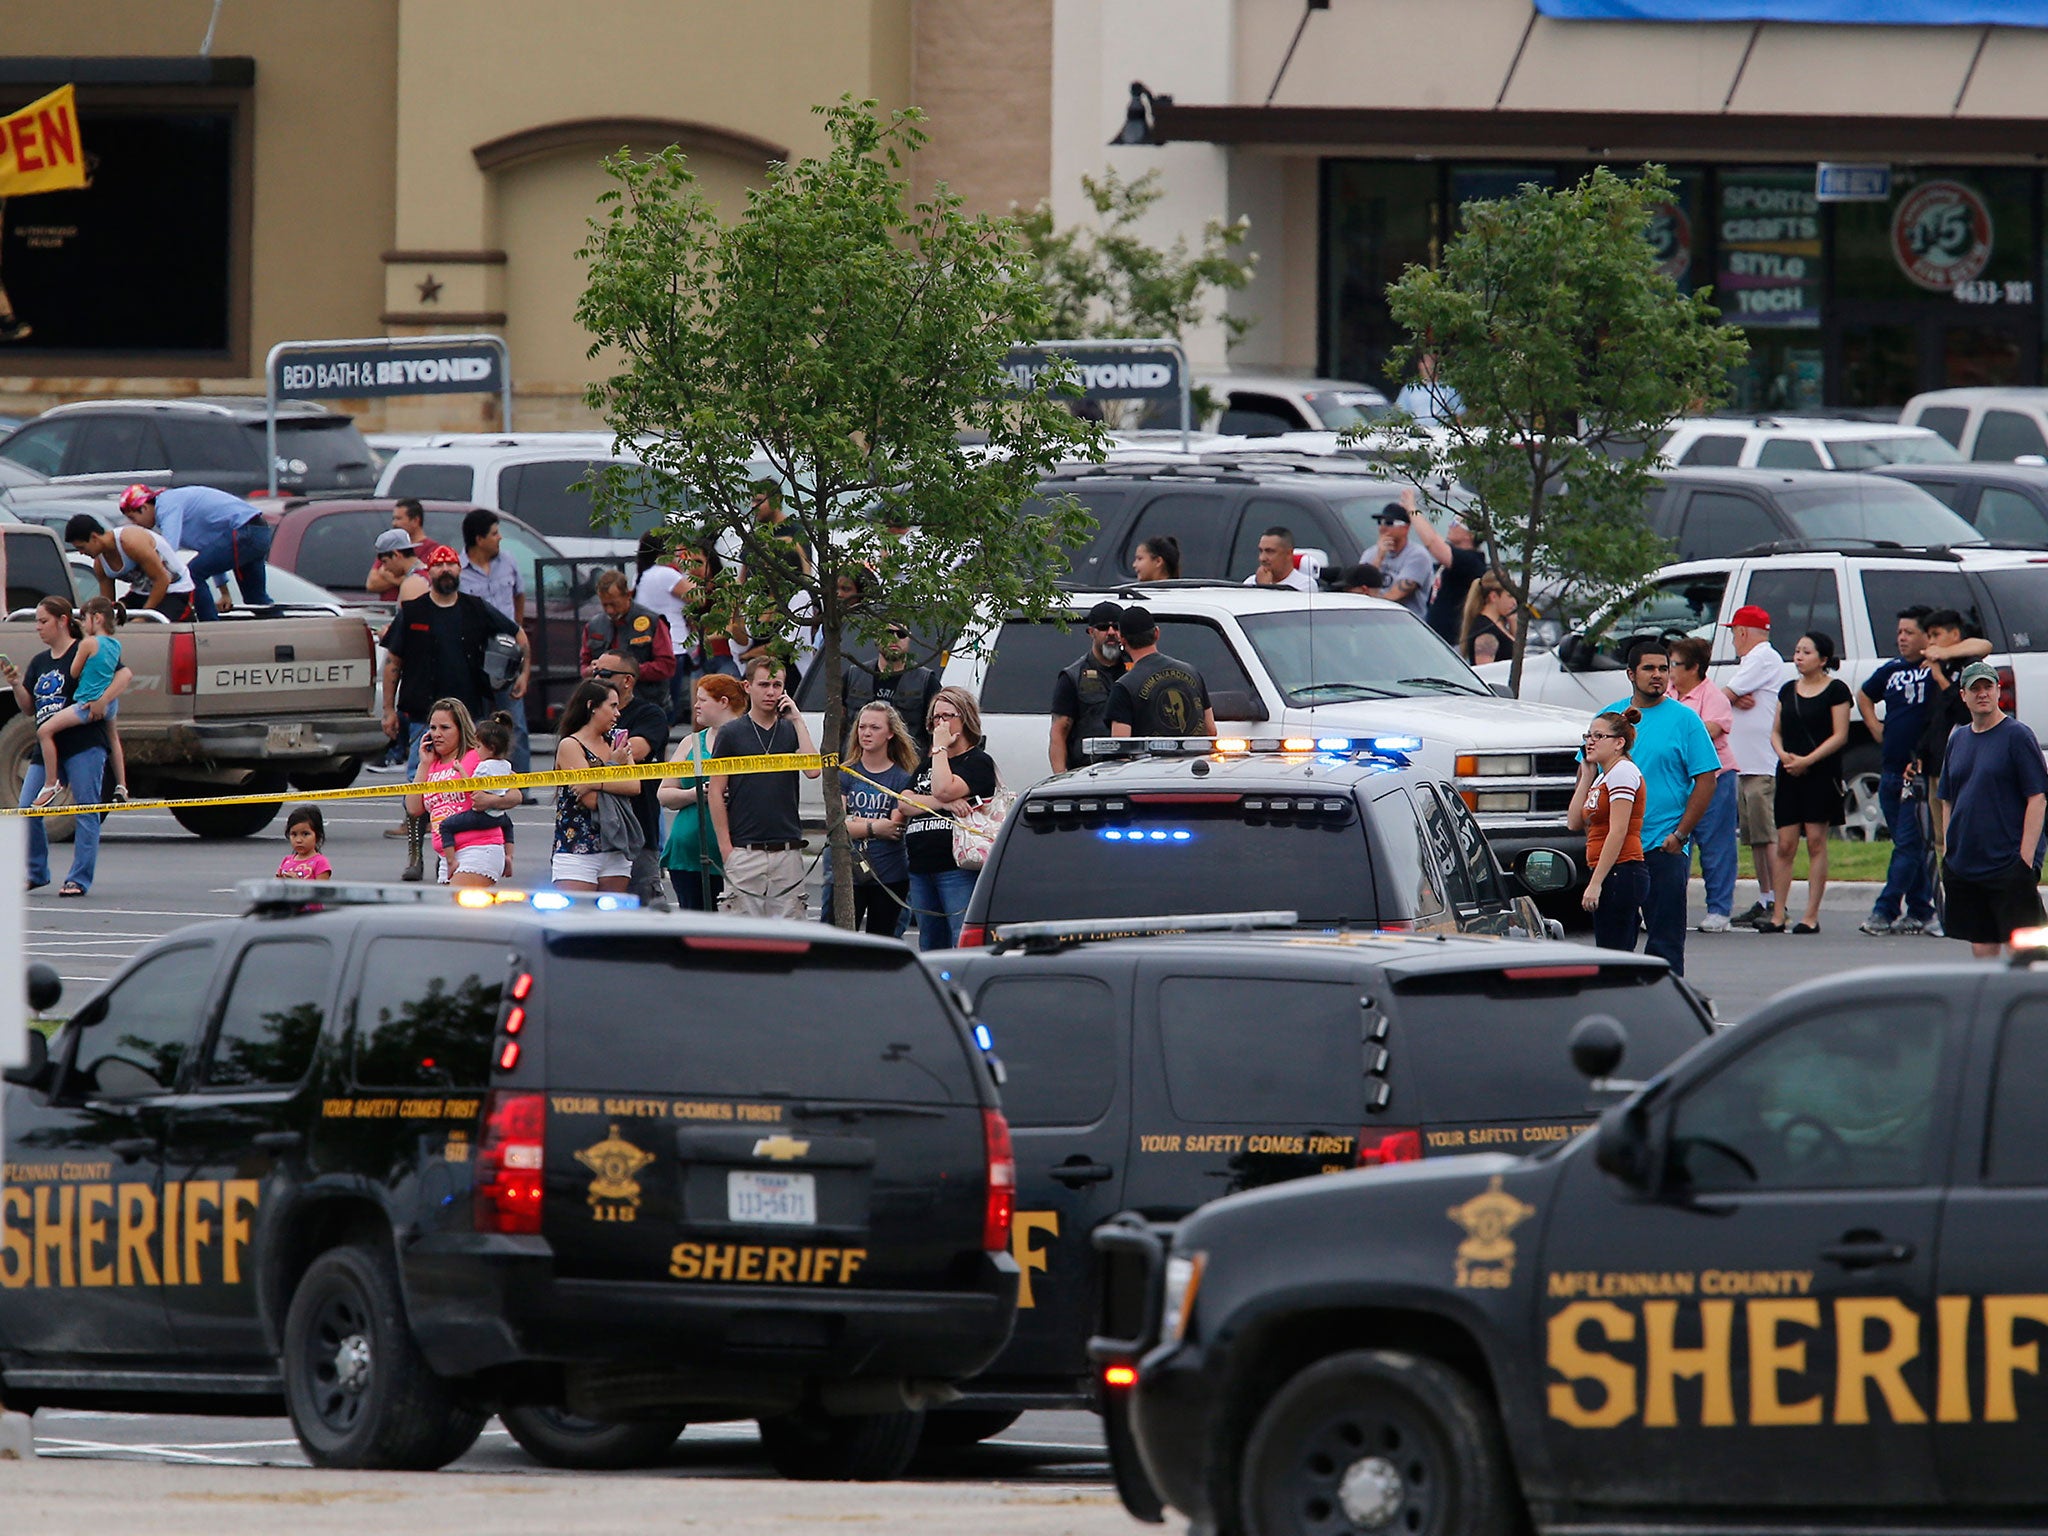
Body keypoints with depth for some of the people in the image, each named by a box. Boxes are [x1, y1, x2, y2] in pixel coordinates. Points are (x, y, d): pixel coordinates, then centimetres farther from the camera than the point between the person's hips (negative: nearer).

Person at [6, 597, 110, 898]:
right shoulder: (39, 662, 17)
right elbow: (29, 709, 17)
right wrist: (15, 684, 1)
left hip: (84, 745, -7)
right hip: (47, 747, 7)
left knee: (85, 813, -5)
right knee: (26, 810, 1)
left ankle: (79, 879, -3)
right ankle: (36, 873, 13)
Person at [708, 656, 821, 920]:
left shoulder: (791, 731, 10)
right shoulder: (732, 734, 3)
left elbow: (813, 770, -7)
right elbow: (716, 792, 2)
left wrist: (798, 720, -4)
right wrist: (725, 846, -5)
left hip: (787, 849, 2)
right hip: (745, 851, -2)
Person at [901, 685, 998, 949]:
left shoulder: (978, 762, 0)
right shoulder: (926, 766, 23)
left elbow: (944, 789, -16)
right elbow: (905, 803, 6)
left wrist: (941, 748, -5)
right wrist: (943, 804, -10)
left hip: (958, 868, -8)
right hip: (921, 867, 8)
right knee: (930, 946, 11)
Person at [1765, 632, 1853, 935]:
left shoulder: (1835, 690, -1)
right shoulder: (1788, 691, 15)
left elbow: (1840, 735, -6)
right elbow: (1776, 731, 17)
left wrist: (1807, 760, -14)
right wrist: (1783, 754, -5)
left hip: (1821, 774, -5)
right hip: (1788, 774, 5)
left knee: (1816, 842, -3)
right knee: (1785, 844, 0)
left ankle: (1811, 916, 0)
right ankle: (1779, 914, 2)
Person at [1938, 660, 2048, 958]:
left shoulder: (2017, 736, -5)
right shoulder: (1958, 740, 14)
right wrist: (1947, 852, 12)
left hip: (2009, 864, -6)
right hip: (1964, 864, 6)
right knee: (1982, 948, 7)